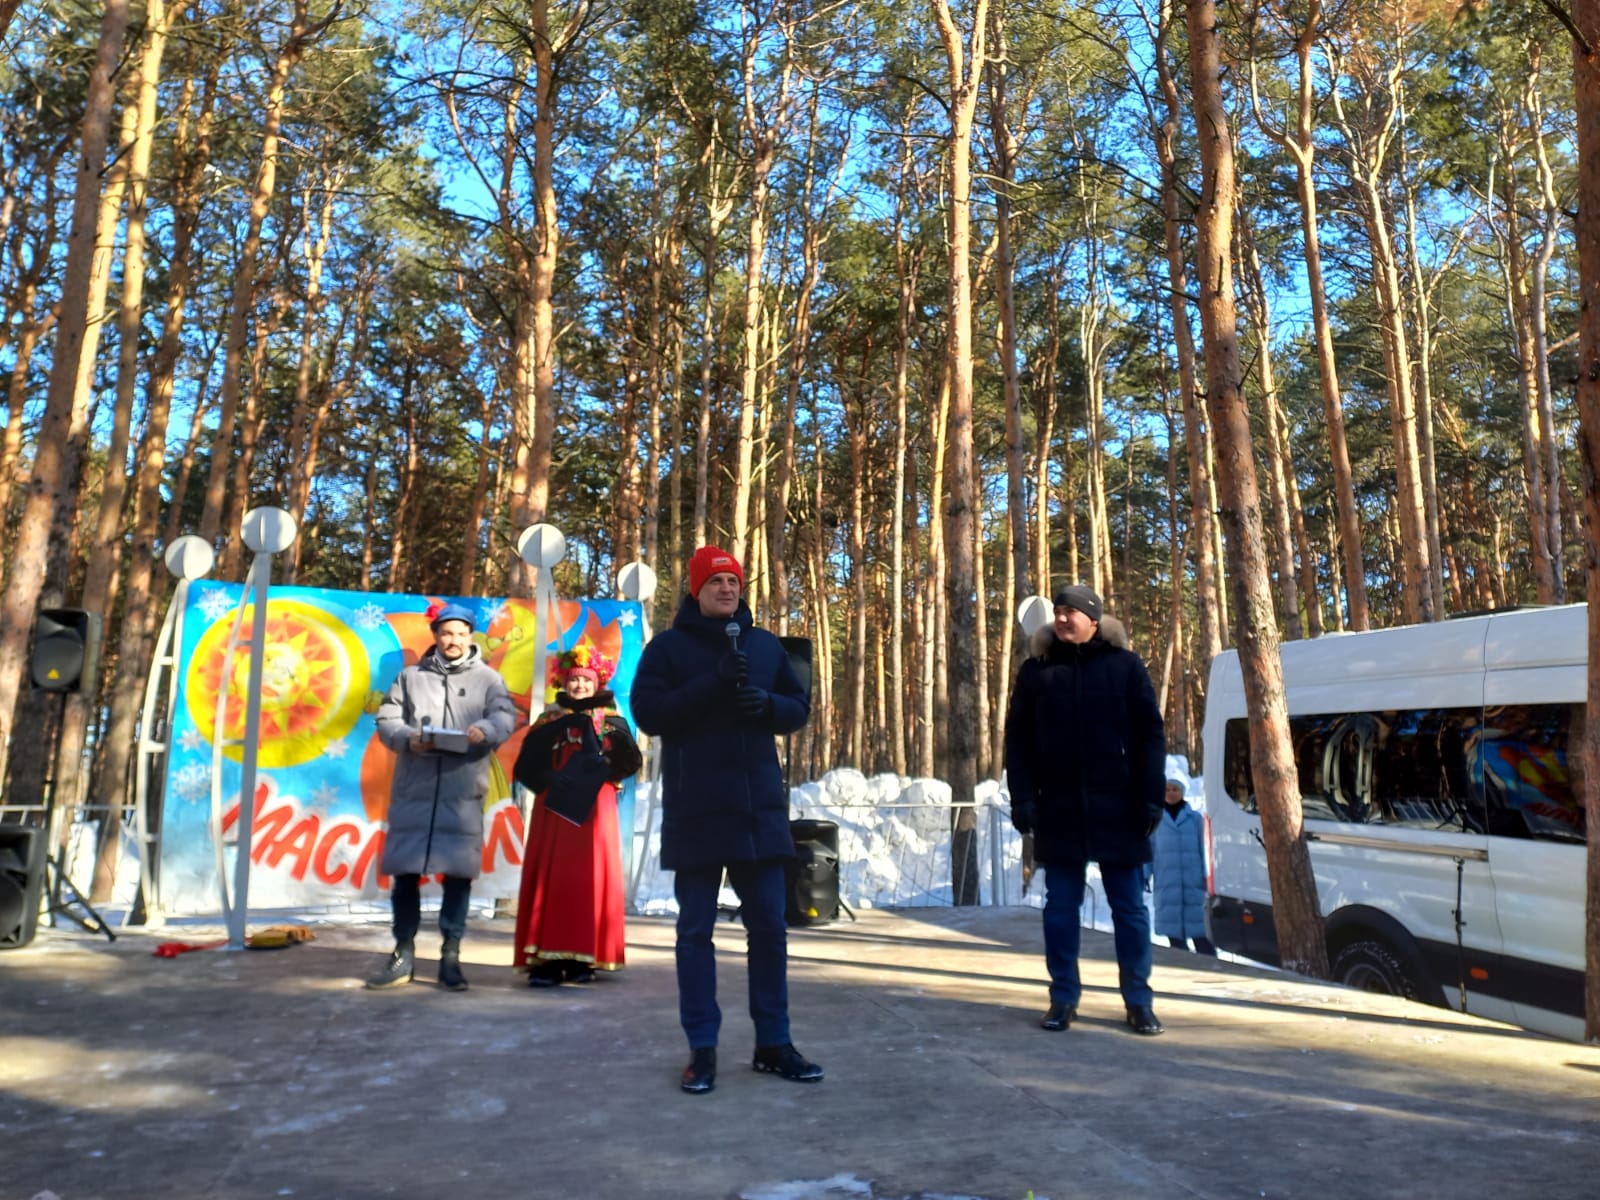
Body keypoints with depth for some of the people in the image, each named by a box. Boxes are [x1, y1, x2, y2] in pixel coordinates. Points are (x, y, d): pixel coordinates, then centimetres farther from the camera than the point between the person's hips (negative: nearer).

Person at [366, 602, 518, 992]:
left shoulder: (487, 677, 10)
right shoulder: (411, 676, 15)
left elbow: (505, 715, -2)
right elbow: (387, 718, 8)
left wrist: (485, 730, -24)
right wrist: (407, 738, -13)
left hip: (463, 792, -1)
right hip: (413, 789, 2)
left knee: (458, 873, 0)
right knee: (404, 870, 3)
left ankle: (451, 956, 10)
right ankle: (404, 953, 17)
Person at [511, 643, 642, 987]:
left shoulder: (611, 720, 9)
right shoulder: (549, 722, 9)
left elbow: (631, 764, -5)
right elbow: (525, 768, -1)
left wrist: (614, 737, -21)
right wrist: (552, 781, -18)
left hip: (594, 810, 0)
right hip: (555, 810, 0)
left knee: (591, 879, -1)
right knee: (551, 879, -4)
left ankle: (582, 957, 6)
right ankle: (548, 958, -2)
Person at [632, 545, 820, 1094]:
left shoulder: (765, 645, 12)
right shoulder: (668, 646, 1)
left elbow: (800, 706, 13)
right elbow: (648, 713, -10)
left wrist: (768, 704, -9)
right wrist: (712, 684, -19)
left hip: (759, 807, 4)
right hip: (696, 811, -3)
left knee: (769, 927, 8)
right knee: (696, 930, 5)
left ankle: (773, 1043, 21)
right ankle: (702, 1049, 16)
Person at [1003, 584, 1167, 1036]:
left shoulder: (1125, 665, 3)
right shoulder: (1036, 670, 5)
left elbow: (1150, 734, 1)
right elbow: (1017, 739, 3)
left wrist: (1151, 796, -7)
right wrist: (1022, 798, -6)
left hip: (1117, 806, -1)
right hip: (1058, 808, 1)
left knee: (1129, 908, 7)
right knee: (1060, 907, 7)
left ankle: (1138, 1001, 18)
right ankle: (1063, 998, 17)